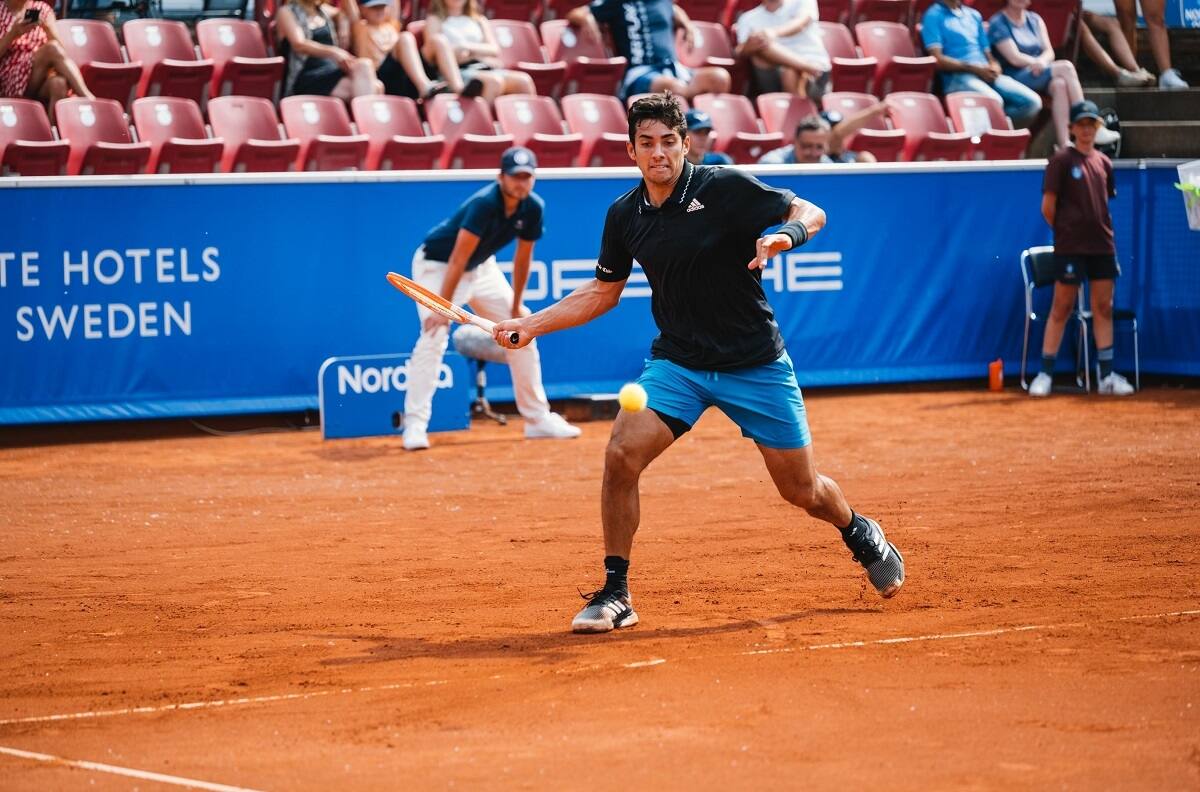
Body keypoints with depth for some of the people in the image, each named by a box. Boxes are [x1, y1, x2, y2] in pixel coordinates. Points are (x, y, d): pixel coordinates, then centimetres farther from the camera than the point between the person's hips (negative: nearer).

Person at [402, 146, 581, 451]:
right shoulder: (484, 204, -34)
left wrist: (515, 307, 2)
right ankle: (415, 425, -25)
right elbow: (458, 259, -36)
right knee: (434, 337, -24)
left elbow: (522, 258, -1)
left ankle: (538, 419, 16)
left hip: (481, 267, 8)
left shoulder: (532, 208, -13)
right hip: (437, 264, -8)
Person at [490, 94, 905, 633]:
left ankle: (861, 534, 41)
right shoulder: (624, 215, 1)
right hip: (677, 361, 3)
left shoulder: (725, 188, -13)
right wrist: (531, 325, 7)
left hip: (755, 365, -3)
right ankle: (615, 595, -8)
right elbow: (602, 291, 14)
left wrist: (785, 235, -31)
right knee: (622, 454, -20)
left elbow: (811, 212, -9)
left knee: (802, 490, 5)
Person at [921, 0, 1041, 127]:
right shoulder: (933, 16, 2)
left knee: (1032, 101, -15)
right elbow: (936, 59, -9)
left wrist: (994, 66, -2)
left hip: (985, 74, 6)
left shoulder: (974, 15, 22)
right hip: (957, 76, -6)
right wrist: (974, 68, -14)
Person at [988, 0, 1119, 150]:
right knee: (1066, 67, -24)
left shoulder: (1035, 20, 17)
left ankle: (1064, 143, -39)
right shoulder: (997, 24, -2)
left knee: (1059, 84, -30)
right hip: (1015, 78, -6)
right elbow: (1014, 58, -12)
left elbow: (1049, 52, 6)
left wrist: (1041, 62, -16)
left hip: (1037, 74, 6)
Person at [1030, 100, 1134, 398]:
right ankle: (1045, 373, 3)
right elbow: (1048, 207, -5)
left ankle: (1107, 375, 8)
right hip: (1071, 247, -5)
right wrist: (1066, 232, 4)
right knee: (1061, 308, -2)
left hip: (1103, 246, 5)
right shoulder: (1061, 161, -5)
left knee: (1104, 307, 5)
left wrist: (1106, 234, 10)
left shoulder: (1103, 162, 12)